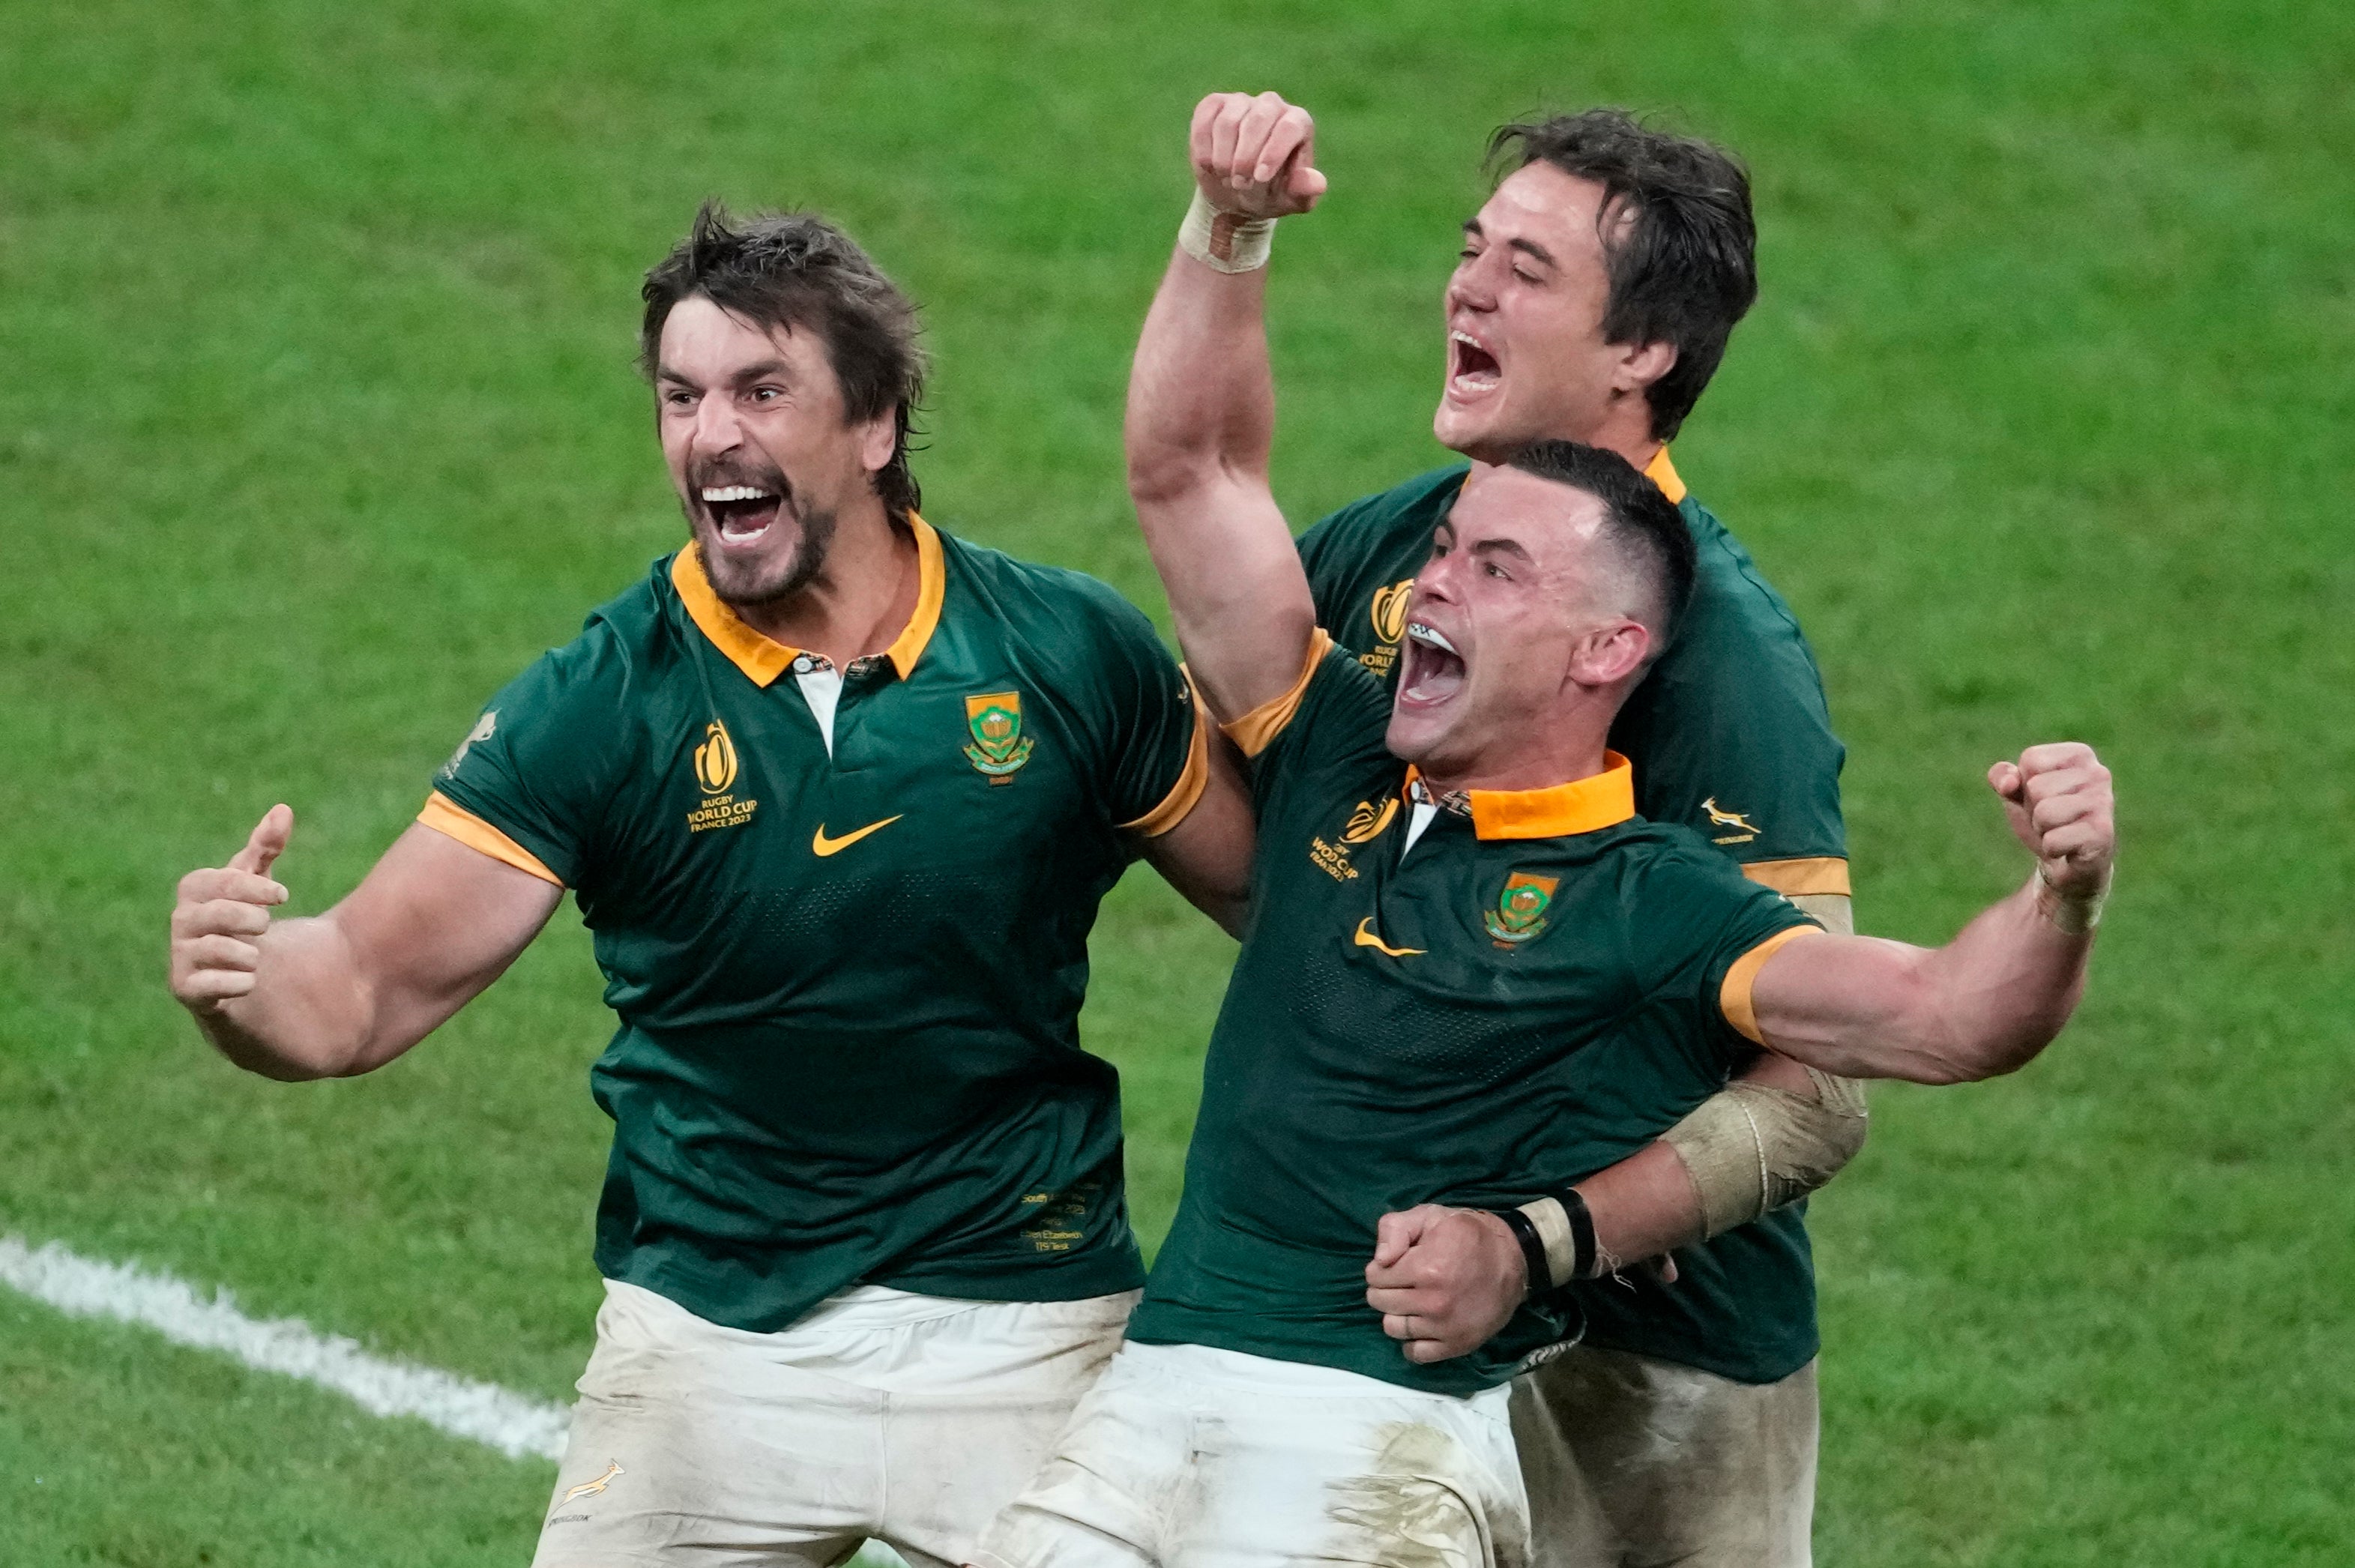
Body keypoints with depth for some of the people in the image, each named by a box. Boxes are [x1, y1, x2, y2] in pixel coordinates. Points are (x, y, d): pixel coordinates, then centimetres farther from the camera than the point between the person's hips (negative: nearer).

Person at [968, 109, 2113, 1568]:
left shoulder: (1647, 900, -1)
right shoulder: (1341, 766, 16)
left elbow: (1945, 1017, -14)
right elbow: (1191, 470, 17)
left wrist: (2063, 900, -34)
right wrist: (1227, 230, 5)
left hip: (1396, 1433, -5)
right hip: (1155, 1388, 6)